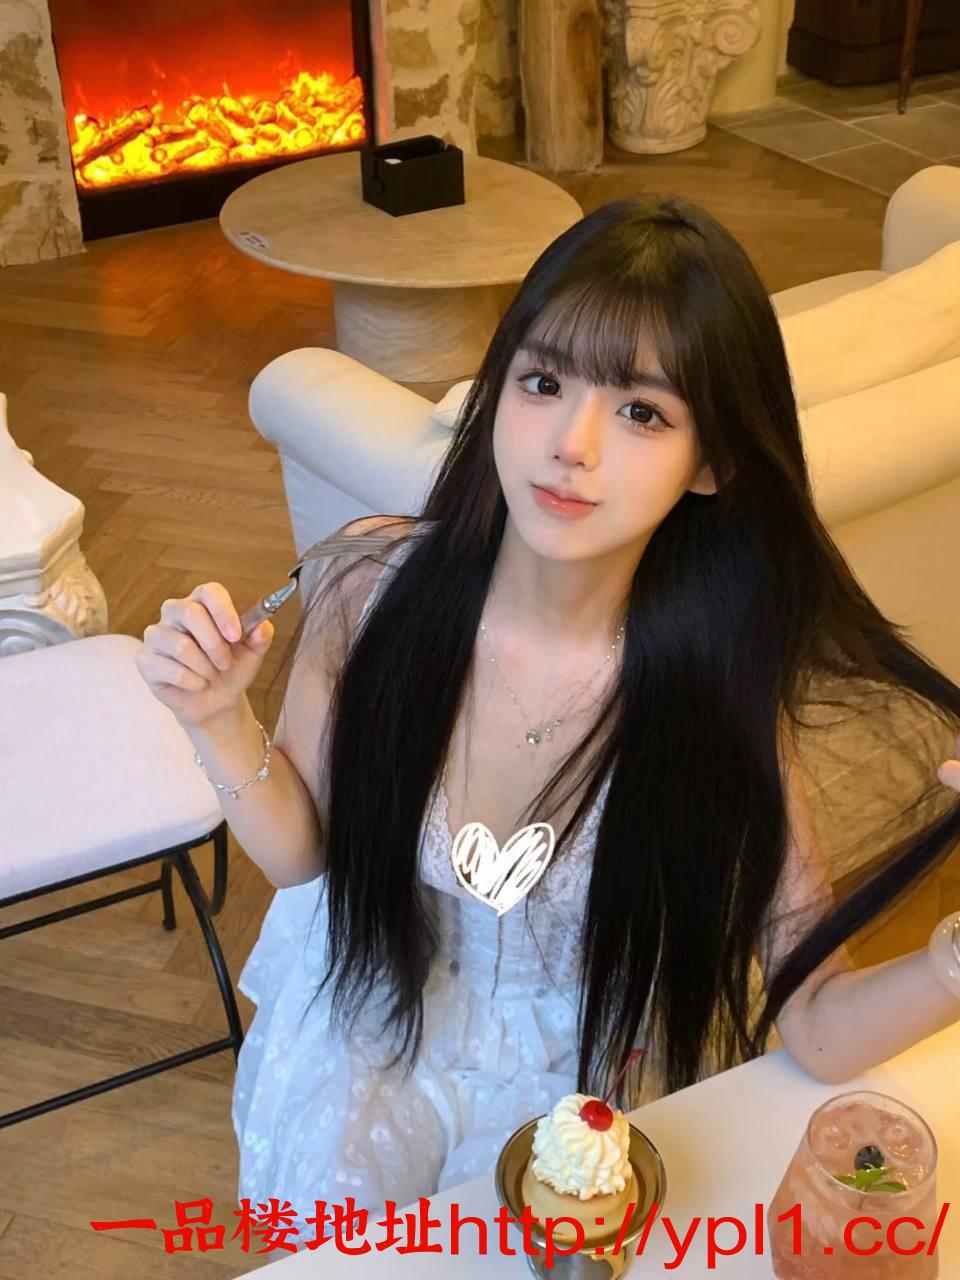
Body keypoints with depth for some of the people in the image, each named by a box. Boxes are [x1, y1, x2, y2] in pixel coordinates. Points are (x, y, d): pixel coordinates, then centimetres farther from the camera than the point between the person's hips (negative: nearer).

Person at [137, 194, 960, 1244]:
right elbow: (301, 850, -9)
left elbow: (815, 1030, -23)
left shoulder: (720, 682, -29)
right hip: (366, 1030, 1)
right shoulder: (375, 582, -25)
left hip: (577, 1073, 0)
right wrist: (220, 723, -26)